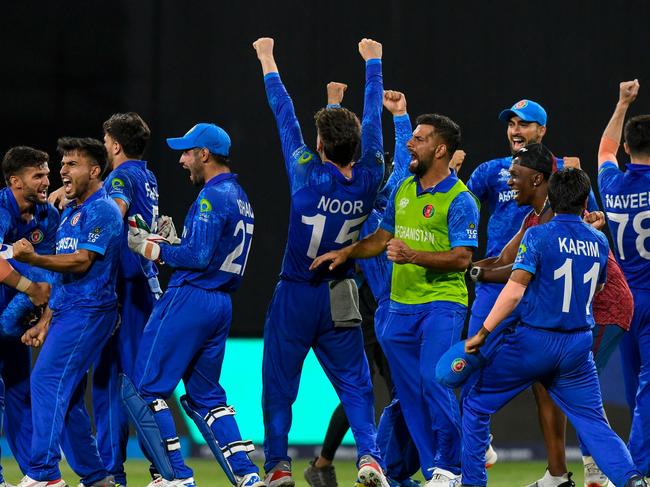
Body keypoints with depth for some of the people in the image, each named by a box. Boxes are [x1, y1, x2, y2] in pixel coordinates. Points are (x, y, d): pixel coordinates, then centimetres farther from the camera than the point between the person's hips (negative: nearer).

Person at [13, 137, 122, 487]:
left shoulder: (102, 210, -8)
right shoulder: (69, 212, 21)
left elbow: (82, 261, -19)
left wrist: (33, 259, -28)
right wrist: (45, 322, 20)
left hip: (88, 311, -10)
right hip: (66, 312, 10)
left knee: (47, 379, -18)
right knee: (67, 398, 9)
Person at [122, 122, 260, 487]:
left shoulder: (212, 197, -13)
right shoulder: (240, 197, 17)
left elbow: (198, 256, -20)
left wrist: (152, 250, -9)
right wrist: (162, 242, 13)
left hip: (190, 299, -10)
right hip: (222, 303, 10)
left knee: (143, 389, -3)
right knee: (205, 395, 15)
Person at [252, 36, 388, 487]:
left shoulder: (308, 176, -16)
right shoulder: (368, 181, -7)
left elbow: (285, 116, -8)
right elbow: (372, 119, 3)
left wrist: (268, 63, 3)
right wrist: (373, 63, 14)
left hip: (296, 297, -3)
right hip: (341, 297, 3)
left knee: (279, 385, 7)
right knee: (354, 384, 5)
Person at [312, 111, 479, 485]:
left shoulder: (460, 200, -10)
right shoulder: (403, 190, 12)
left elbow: (461, 258, -17)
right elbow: (384, 237, 24)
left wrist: (413, 256, -26)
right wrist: (345, 253, 12)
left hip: (441, 304, -7)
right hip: (401, 306, 7)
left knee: (433, 381, -19)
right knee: (409, 393, 6)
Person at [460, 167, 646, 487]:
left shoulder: (538, 236, -10)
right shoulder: (599, 242, 6)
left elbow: (514, 292, -18)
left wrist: (482, 334, -12)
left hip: (534, 341, -4)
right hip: (579, 346, 4)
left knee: (476, 404, 11)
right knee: (592, 422, 7)